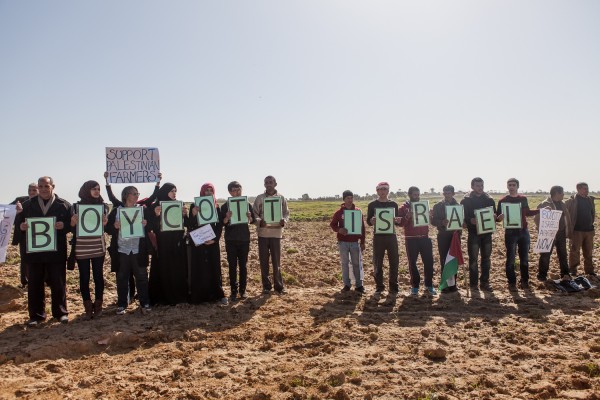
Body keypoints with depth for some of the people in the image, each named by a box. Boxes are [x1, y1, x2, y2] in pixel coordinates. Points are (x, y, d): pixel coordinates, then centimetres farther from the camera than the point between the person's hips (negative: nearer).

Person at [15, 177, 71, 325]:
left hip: (56, 251, -2)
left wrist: (63, 225, -21)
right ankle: (36, 315, 20)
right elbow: (19, 221, 9)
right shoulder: (28, 204, 8)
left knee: (58, 283, 6)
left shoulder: (63, 204, 0)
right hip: (34, 251, 2)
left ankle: (61, 312, 19)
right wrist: (21, 226, -13)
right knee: (34, 284, 8)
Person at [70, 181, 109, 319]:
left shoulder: (103, 206, 5)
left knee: (98, 276, 5)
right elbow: (72, 229, 4)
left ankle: (98, 306, 17)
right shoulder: (77, 206, 3)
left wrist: (105, 223, -17)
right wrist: (73, 222, -18)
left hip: (98, 248, 1)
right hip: (81, 249, 0)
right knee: (84, 277, 4)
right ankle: (88, 307, 14)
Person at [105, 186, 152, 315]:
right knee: (122, 278, 6)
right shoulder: (116, 211, 5)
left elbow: (150, 228, 6)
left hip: (138, 250, 0)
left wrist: (146, 224, -15)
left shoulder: (143, 210, 7)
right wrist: (115, 226, -17)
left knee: (142, 276, 2)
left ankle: (145, 303, 11)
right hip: (121, 250, 0)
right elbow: (108, 229, 4)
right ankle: (121, 305, 17)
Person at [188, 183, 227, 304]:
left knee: (215, 267, 3)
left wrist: (215, 239, -8)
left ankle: (218, 294, 10)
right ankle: (198, 295, 6)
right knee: (199, 268, 0)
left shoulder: (216, 207, 8)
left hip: (213, 242, 2)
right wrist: (193, 214, -21)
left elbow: (220, 225, 5)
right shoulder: (194, 206, 2)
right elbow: (190, 225, -3)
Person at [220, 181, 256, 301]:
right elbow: (222, 223, -3)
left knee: (243, 265, 6)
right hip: (231, 240, -1)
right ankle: (233, 290, 10)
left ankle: (243, 289, 15)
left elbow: (253, 220, 4)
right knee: (232, 265, 2)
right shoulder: (225, 206, 0)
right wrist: (227, 218, -24)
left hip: (244, 239, 1)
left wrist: (249, 217, -19)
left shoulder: (247, 204, 3)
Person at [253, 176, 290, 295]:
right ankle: (266, 286, 17)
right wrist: (259, 221, -18)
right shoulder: (259, 198, 3)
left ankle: (279, 285, 14)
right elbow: (254, 214, 2)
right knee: (264, 260, 6)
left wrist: (284, 221, -15)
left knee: (276, 260, 3)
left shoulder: (281, 198, 5)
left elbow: (286, 213, 6)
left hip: (276, 232, 0)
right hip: (263, 232, 1)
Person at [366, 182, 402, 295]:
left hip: (391, 236, 1)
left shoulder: (393, 204, 7)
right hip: (378, 237, -1)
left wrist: (398, 221, -14)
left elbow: (398, 222, 10)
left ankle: (393, 287, 12)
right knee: (378, 263, 2)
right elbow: (368, 221, 2)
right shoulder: (372, 205, 3)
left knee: (394, 262, 1)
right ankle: (379, 287, 12)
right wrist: (372, 221, -21)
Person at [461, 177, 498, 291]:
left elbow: (495, 214, 13)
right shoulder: (466, 200, -2)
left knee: (486, 258, 8)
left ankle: (484, 282, 18)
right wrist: (470, 220, -24)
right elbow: (462, 216, -5)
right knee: (473, 258, -1)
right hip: (473, 233, -4)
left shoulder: (489, 199, 9)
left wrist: (494, 217, -10)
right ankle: (473, 283, 8)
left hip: (487, 232, 4)